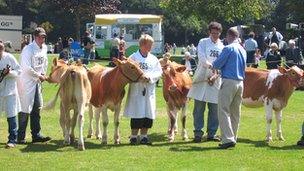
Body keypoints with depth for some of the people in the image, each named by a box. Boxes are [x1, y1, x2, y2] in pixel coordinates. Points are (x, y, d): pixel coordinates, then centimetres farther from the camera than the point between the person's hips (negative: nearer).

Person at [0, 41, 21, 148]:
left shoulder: (9, 58, -6)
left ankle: (12, 140, 4)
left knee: (11, 116, -2)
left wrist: (9, 73, -20)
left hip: (9, 91, -2)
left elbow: (18, 71, -2)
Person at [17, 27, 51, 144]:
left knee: (37, 108, 10)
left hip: (37, 82, 8)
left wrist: (43, 74, 8)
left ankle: (36, 135, 17)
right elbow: (27, 68, -23)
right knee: (25, 109, -5)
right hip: (26, 82, -8)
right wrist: (39, 76, -14)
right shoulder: (28, 49, -18)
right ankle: (20, 137, 1)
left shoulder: (44, 48, 8)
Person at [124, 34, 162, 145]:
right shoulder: (133, 57, -1)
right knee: (137, 114, -5)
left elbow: (159, 72, 6)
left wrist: (149, 77, -11)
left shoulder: (153, 59, 11)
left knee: (149, 115, 5)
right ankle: (133, 137, 4)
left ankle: (144, 136, 15)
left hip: (150, 90, 4)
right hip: (136, 89, -4)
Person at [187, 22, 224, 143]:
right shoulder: (203, 43, 5)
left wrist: (215, 75, -10)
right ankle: (198, 133, 2)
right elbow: (201, 57, -9)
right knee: (199, 107, -2)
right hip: (202, 78, -3)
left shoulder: (222, 47, 11)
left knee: (214, 109, 4)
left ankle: (212, 134, 12)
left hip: (216, 80, 3)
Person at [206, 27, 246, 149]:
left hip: (229, 82, -8)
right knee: (235, 112, 13)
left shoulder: (228, 48, -10)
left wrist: (211, 65, 17)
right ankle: (233, 138, 17)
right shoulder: (243, 50, 14)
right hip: (240, 83, 8)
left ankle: (228, 139, -15)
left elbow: (218, 64, -8)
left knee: (224, 111, -7)